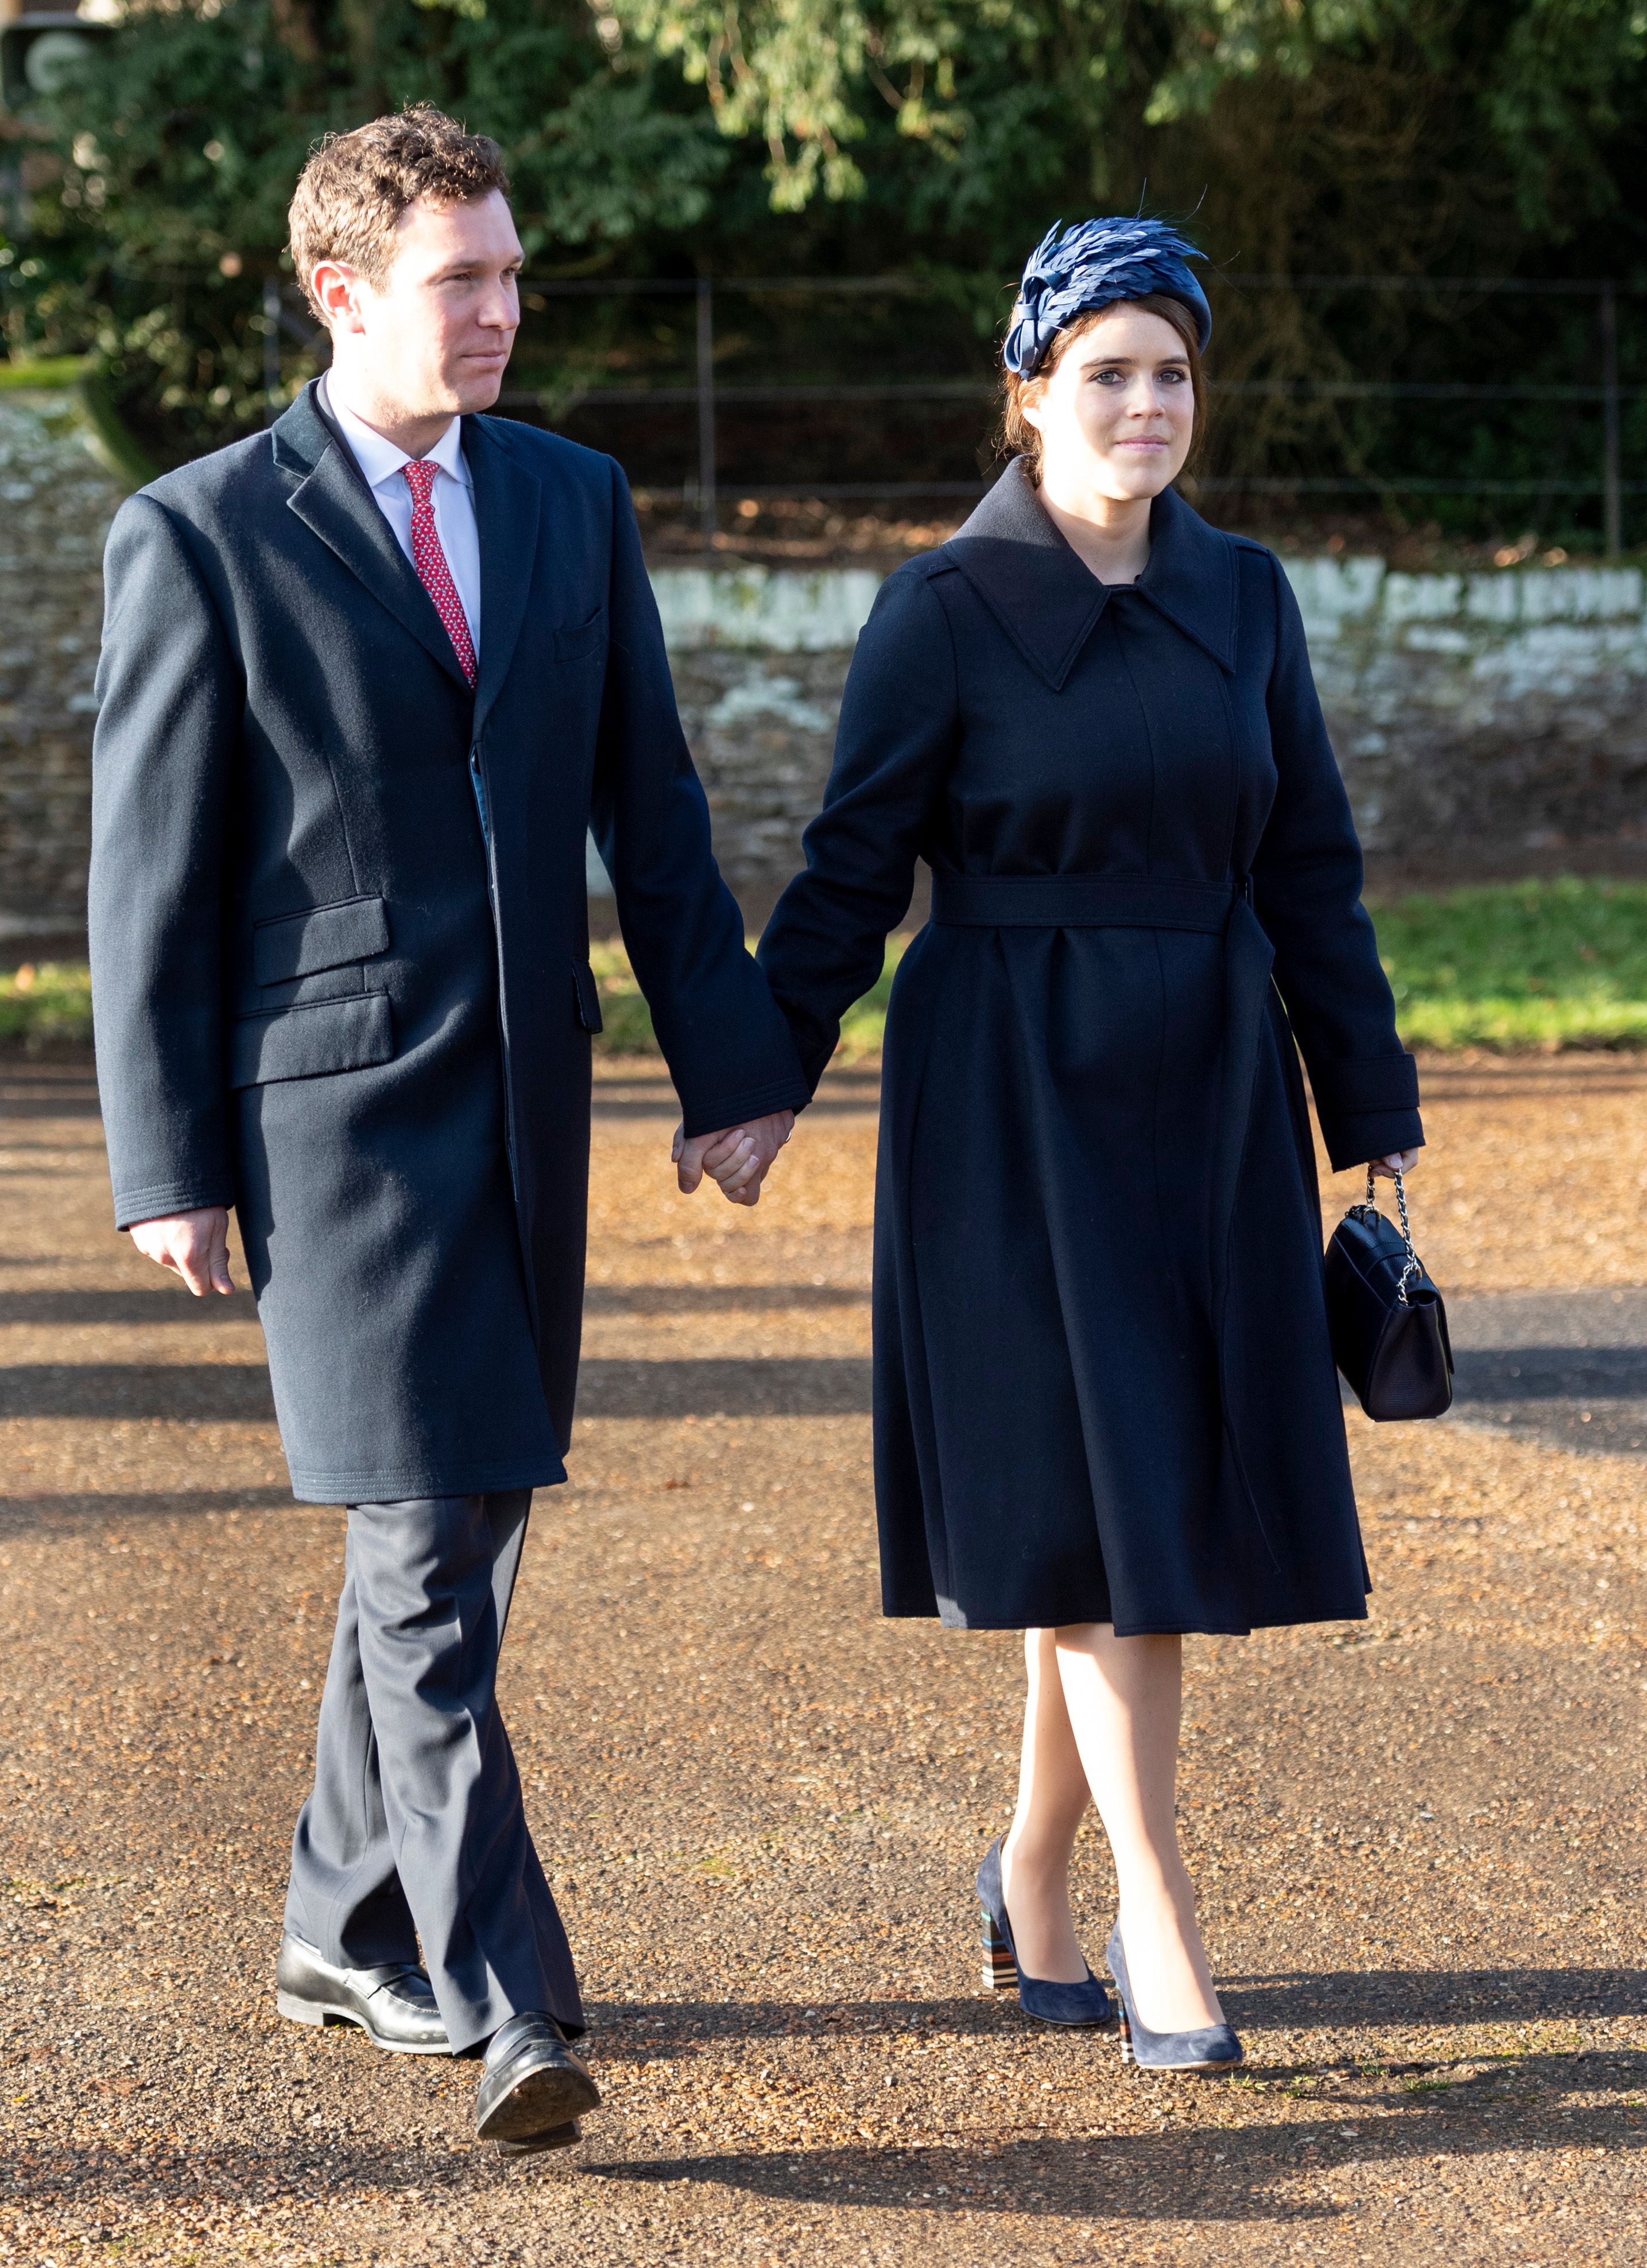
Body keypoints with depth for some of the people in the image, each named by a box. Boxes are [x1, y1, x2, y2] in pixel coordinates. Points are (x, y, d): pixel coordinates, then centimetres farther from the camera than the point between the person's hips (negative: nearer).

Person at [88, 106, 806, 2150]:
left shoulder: (572, 502, 10)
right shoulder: (198, 535, -5)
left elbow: (649, 810, 12)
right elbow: (149, 873, -4)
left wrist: (730, 1066, 6)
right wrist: (165, 1165, -7)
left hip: (526, 1098, 6)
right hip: (333, 1101, -6)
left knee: (466, 1524, 13)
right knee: (421, 1555, -10)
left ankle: (347, 1929, 29)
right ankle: (505, 2012, -11)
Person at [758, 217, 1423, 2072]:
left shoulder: (1241, 598, 6)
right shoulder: (946, 612, -7)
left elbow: (1309, 873, 9)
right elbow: (852, 872, -5)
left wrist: (1376, 1117, 8)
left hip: (1206, 1098, 5)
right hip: (1015, 1101, -5)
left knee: (1170, 1489, 8)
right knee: (1095, 1496, -7)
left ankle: (1033, 1880, 25)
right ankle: (1159, 1926, -2)